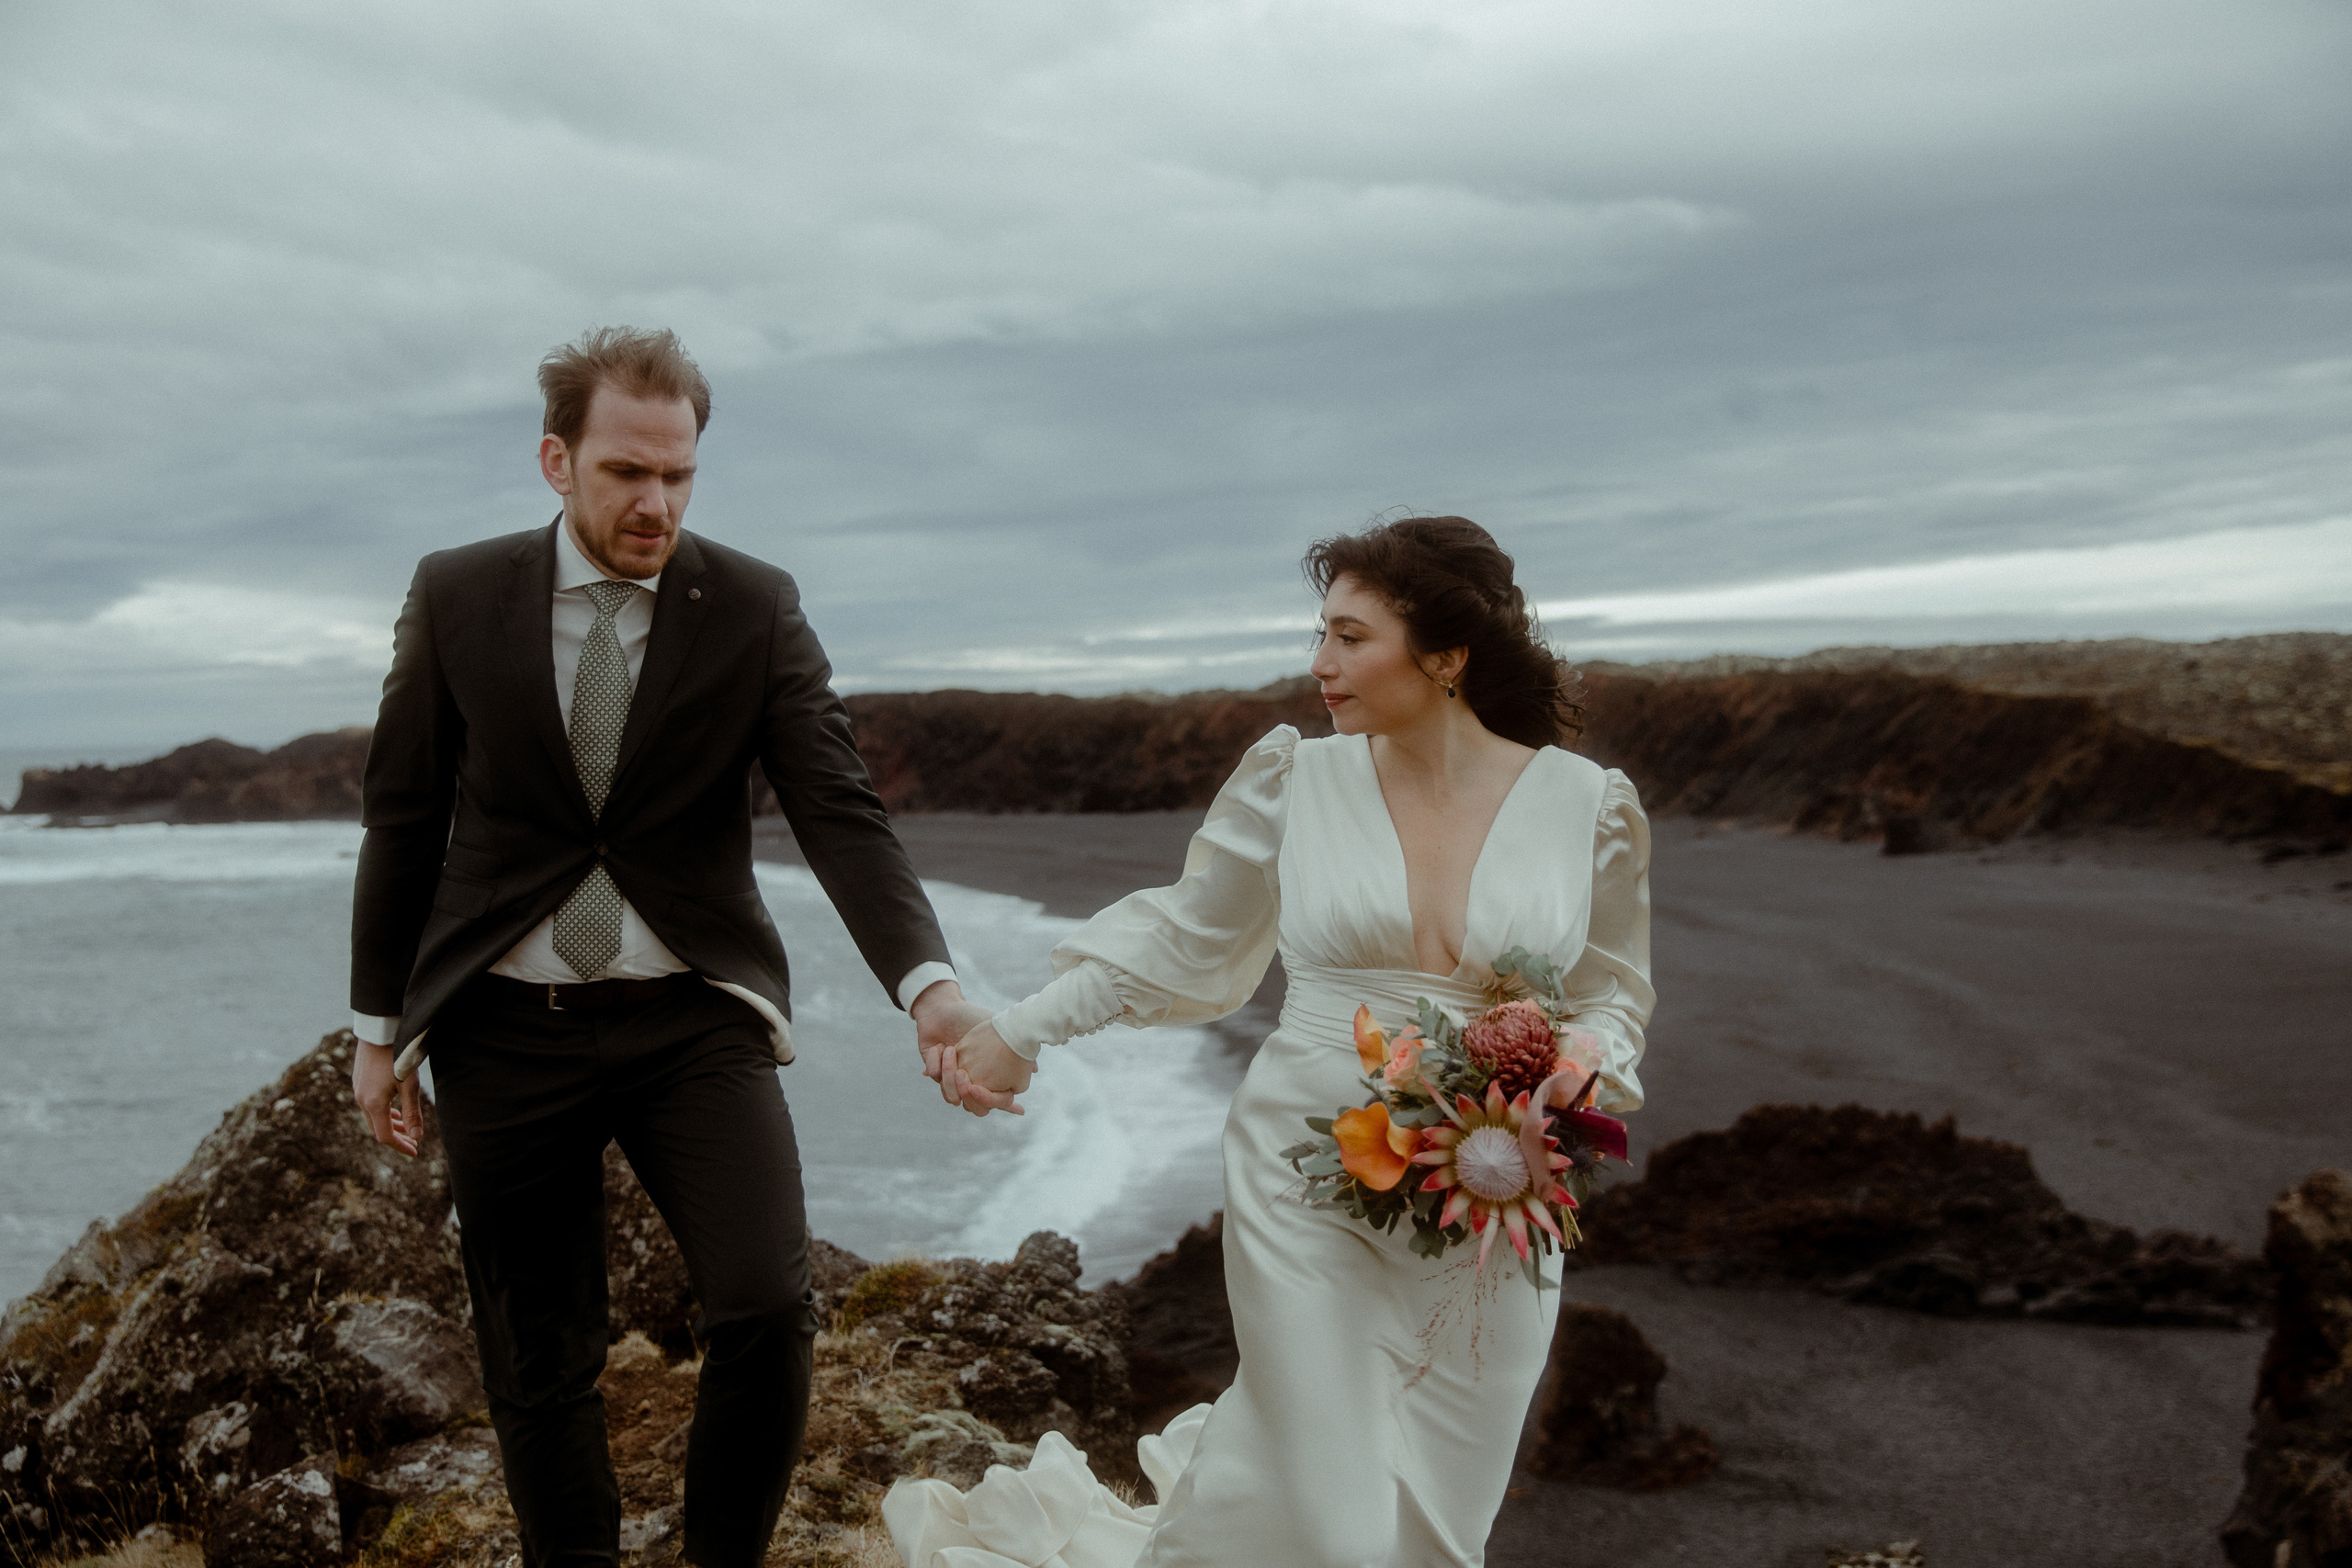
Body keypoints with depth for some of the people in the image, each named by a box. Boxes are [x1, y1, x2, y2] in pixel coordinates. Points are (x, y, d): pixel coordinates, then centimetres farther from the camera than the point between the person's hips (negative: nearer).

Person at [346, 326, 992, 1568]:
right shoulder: (456, 597, 0)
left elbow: (839, 813, -11)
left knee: (768, 1312, -14)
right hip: (502, 1033, 1)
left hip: (693, 1020, -1)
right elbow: (403, 818, 6)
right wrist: (378, 1025, 7)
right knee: (538, 1361, 8)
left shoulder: (755, 610, -3)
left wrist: (928, 983, -26)